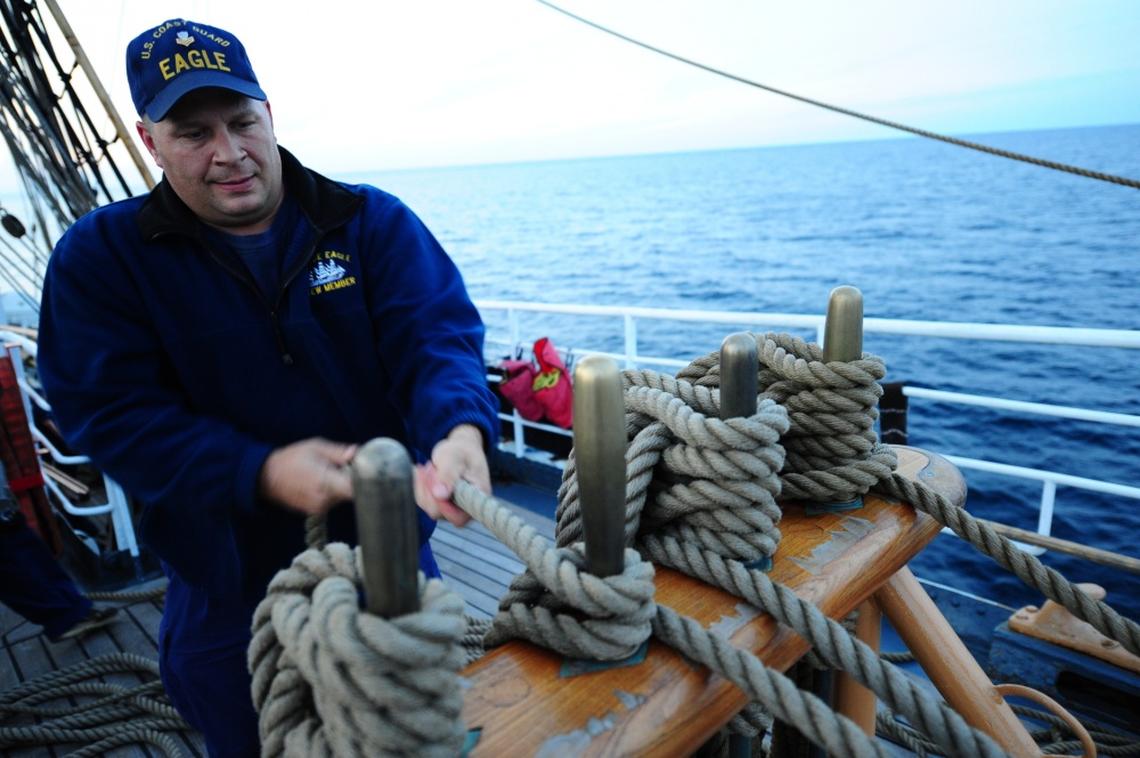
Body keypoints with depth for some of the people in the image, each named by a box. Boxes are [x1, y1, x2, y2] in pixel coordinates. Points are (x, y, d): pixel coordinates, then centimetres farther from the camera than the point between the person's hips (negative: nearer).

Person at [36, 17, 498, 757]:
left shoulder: (371, 221, -8)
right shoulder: (99, 256, -7)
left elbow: (436, 335, -19)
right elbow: (112, 414, -13)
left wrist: (460, 429, -42)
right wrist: (260, 473, -29)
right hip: (230, 596, 0)